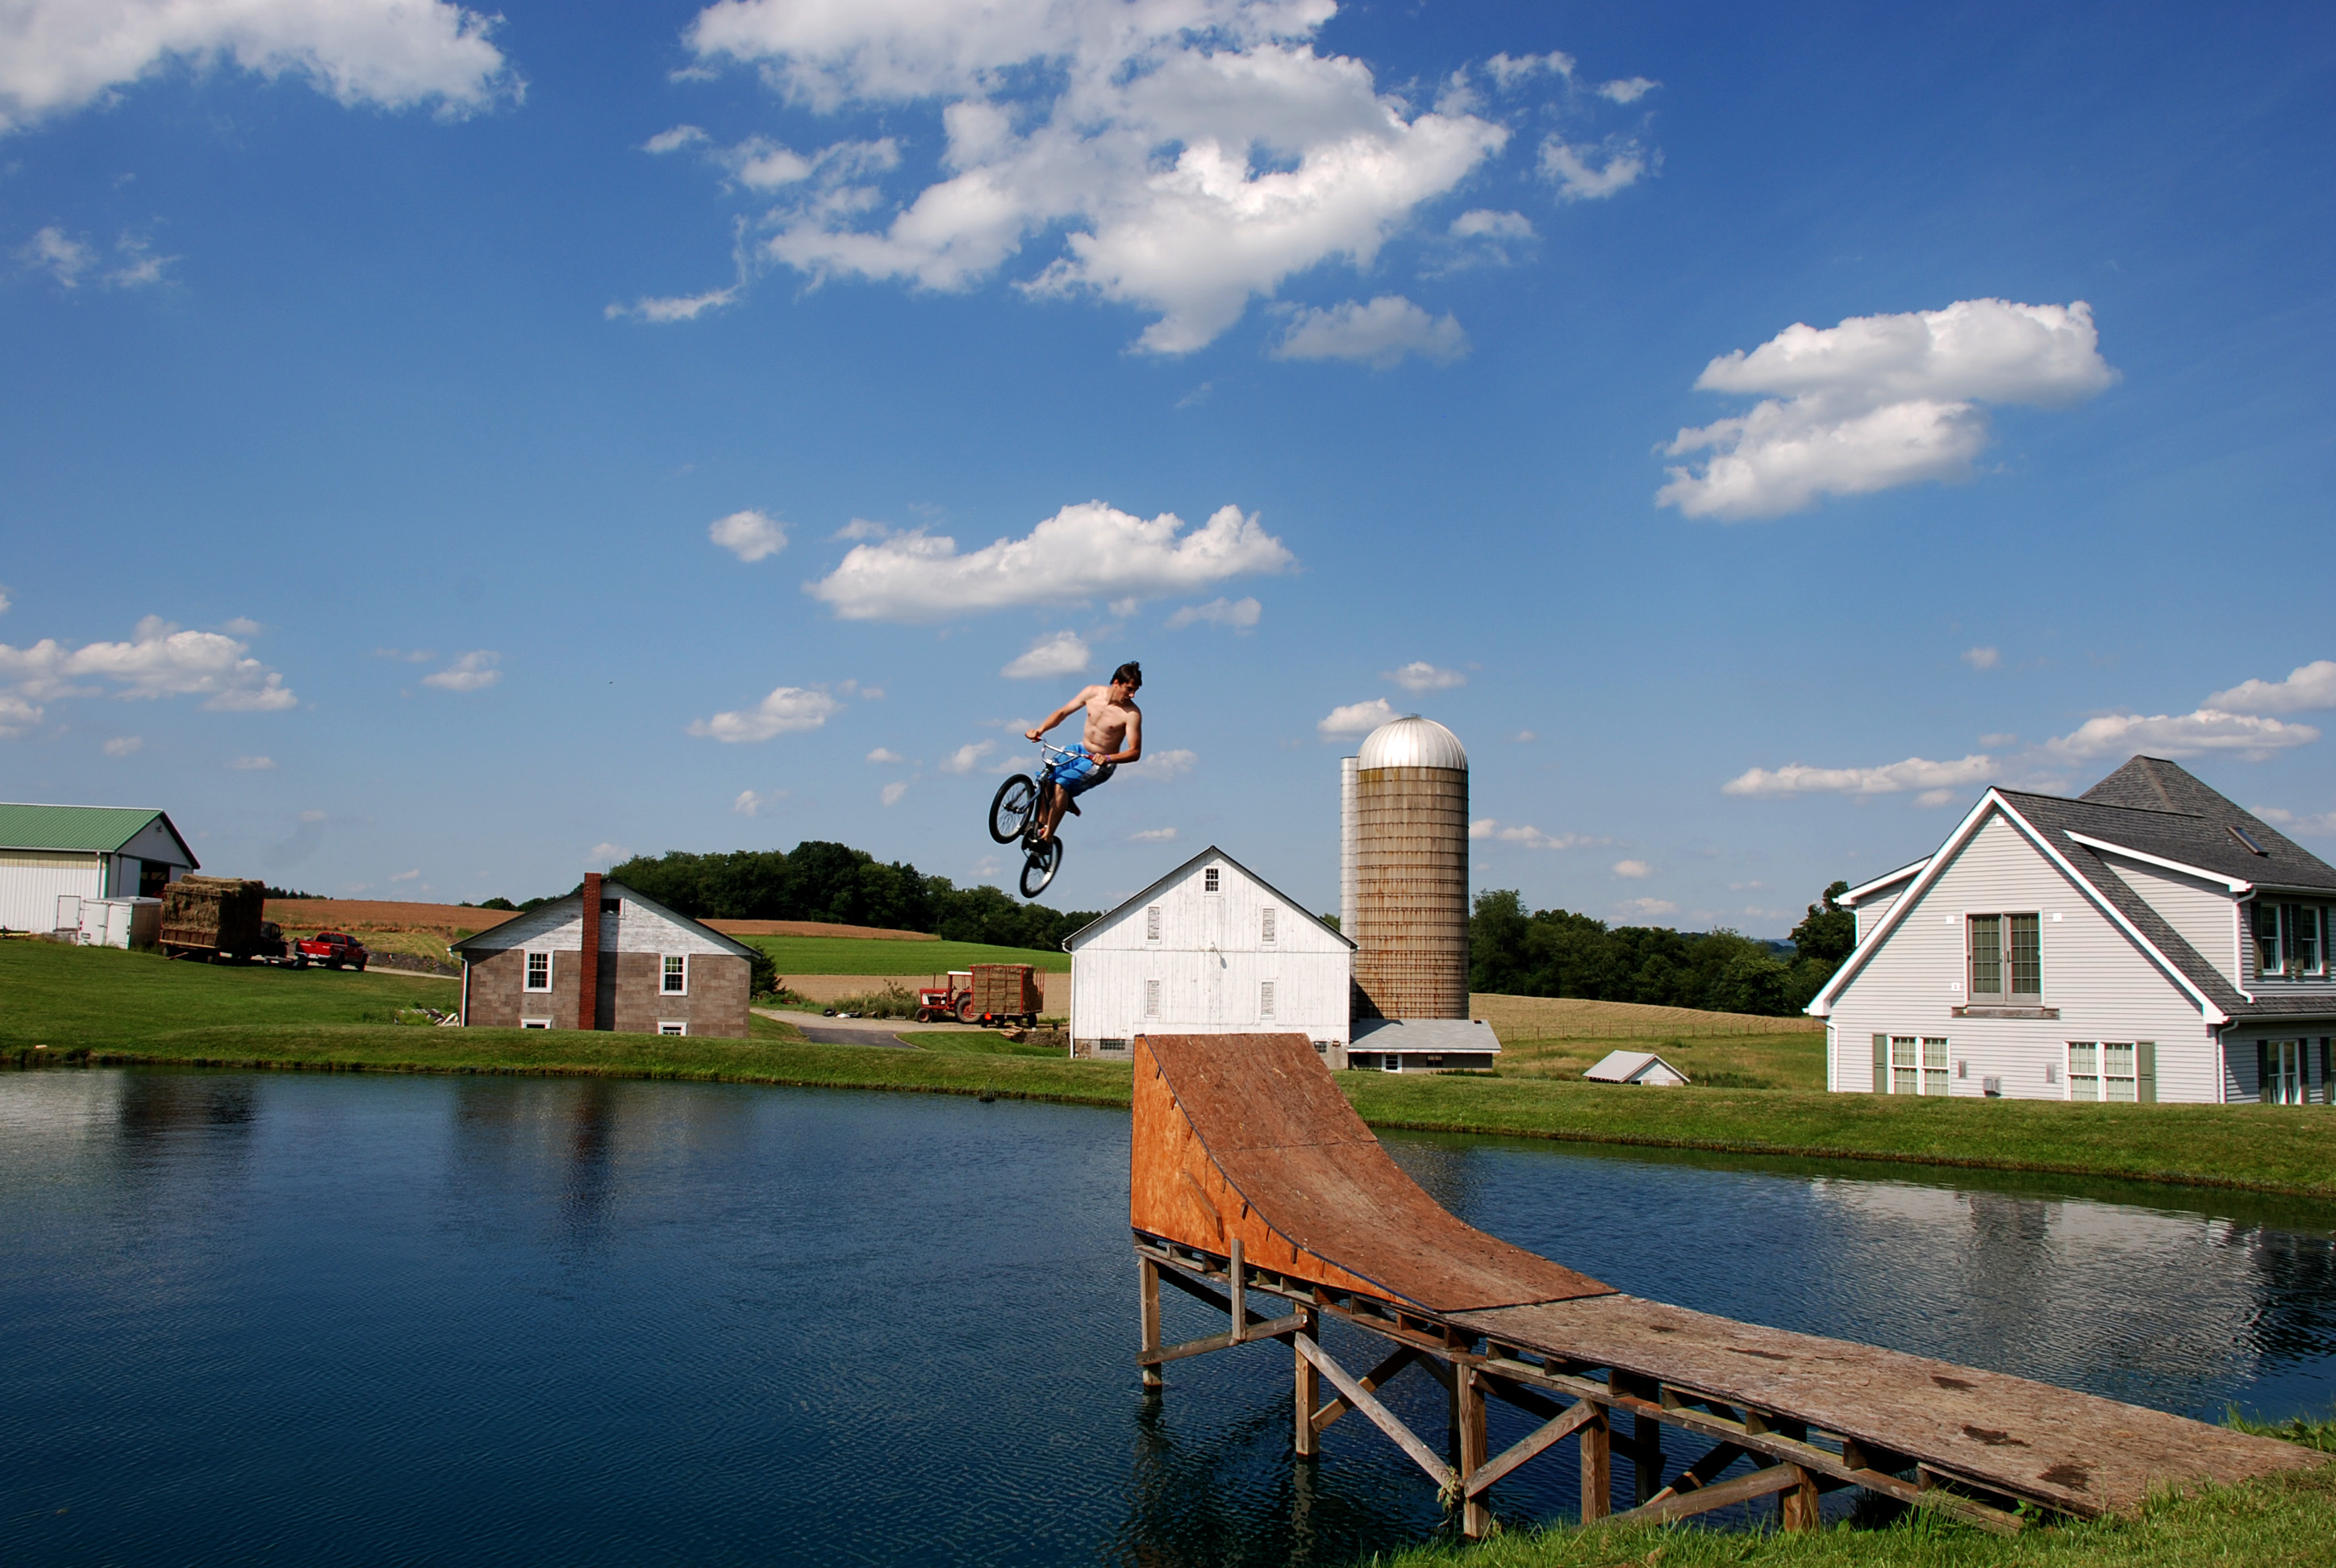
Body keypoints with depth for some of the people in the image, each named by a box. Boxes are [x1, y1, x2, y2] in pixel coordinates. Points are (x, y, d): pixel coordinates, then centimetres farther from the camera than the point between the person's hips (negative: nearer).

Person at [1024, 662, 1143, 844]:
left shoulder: (1132, 713, -20)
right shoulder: (1093, 693, -7)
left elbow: (1135, 752, -21)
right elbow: (1063, 712, 4)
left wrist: (1108, 758, -37)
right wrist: (1040, 730, -10)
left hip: (1101, 764, -5)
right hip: (1082, 750, 5)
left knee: (1061, 784, -27)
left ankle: (1047, 837, -20)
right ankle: (1041, 823, 3)